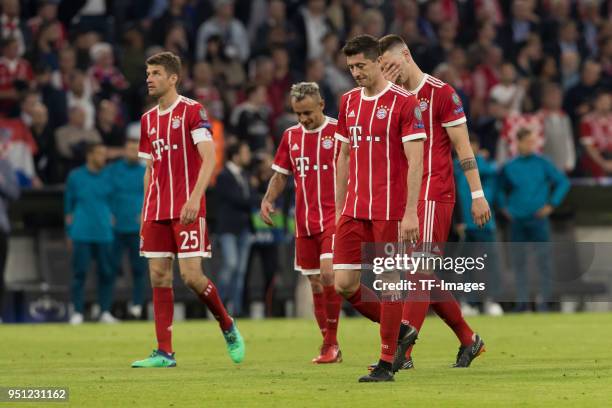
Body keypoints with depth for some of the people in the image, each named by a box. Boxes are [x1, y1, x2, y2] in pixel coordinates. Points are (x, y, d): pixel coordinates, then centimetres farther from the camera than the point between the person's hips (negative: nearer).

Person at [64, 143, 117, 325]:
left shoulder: (107, 177, 9)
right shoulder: (75, 177, 3)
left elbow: (112, 204, 14)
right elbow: (69, 206, 8)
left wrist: (113, 228, 7)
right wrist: (69, 233, 6)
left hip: (104, 234, 2)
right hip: (81, 233, -2)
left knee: (106, 273, 2)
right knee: (80, 272, -3)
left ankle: (105, 312, 9)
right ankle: (77, 312, 2)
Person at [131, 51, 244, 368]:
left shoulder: (192, 111, -6)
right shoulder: (148, 119, 14)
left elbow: (209, 158, -14)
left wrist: (195, 198, -25)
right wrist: (145, 212, 15)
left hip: (187, 210, -6)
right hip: (156, 211, 6)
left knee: (191, 276, -11)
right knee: (159, 276, 0)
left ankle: (228, 327, 13)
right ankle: (164, 353, 1)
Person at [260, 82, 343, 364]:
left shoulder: (338, 132, -5)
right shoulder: (291, 136, 11)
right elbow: (280, 175, 20)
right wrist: (268, 200, 3)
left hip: (334, 218, -5)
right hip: (305, 222, 6)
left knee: (328, 274, -21)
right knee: (316, 284, 8)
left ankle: (332, 341, -10)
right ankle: (329, 347, 17)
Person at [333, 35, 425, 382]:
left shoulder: (404, 103, -8)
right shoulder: (349, 101, 12)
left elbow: (415, 162, -11)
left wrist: (411, 212, -17)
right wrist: (339, 208, 16)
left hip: (391, 211, -6)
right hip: (354, 210, 6)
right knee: (344, 284, 1)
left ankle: (387, 364, 3)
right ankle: (397, 330, 22)